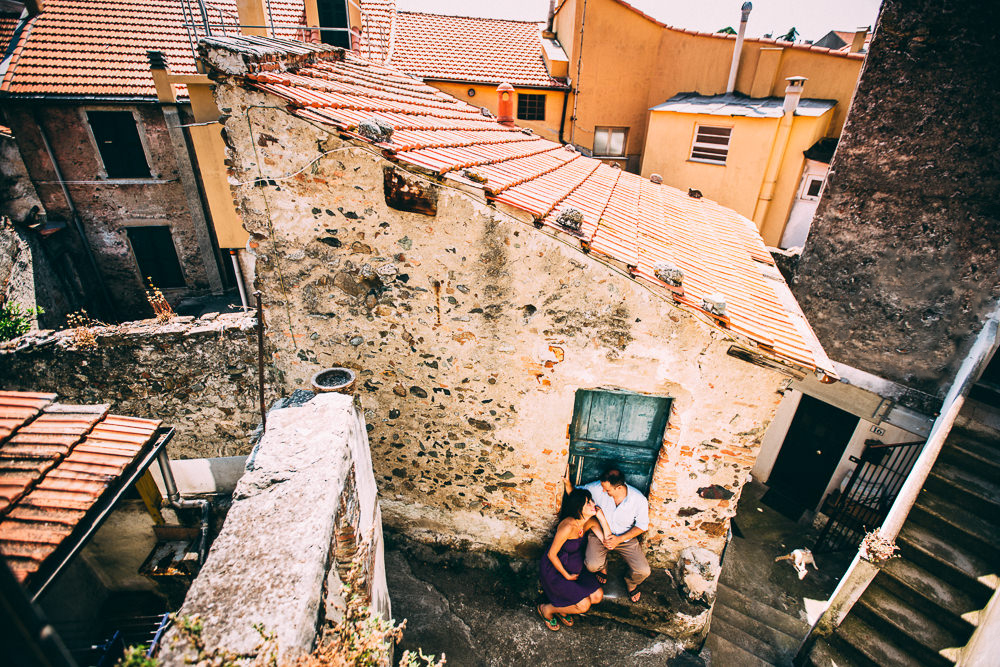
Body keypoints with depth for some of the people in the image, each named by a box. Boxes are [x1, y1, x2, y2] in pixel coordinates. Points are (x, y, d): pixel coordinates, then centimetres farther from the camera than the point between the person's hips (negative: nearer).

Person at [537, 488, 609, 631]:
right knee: (584, 605, -14)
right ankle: (546, 609, 9)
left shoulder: (591, 521, -11)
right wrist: (567, 576, -12)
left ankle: (562, 608, 18)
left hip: (575, 567, 8)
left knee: (598, 596, -3)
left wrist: (601, 516, -25)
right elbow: (551, 554, -24)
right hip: (554, 569, -7)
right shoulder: (568, 526, -33)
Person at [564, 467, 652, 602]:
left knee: (643, 571, -16)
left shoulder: (639, 499, -22)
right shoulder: (597, 488, -22)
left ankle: (631, 583, 24)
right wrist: (568, 482, -30)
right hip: (599, 534, 0)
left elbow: (642, 525, -8)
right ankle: (602, 568, 18)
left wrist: (619, 539, -19)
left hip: (626, 537, 0)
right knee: (592, 565, -23)